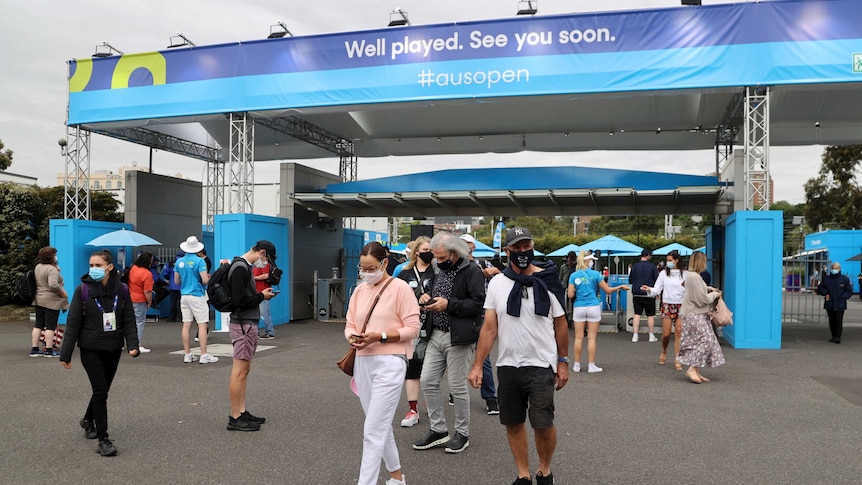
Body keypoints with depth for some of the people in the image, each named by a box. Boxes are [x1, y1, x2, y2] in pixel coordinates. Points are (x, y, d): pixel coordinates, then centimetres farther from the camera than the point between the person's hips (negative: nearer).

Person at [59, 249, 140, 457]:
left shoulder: (122, 290, -2)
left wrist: (132, 344, -13)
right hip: (91, 348, -3)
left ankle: (88, 420, 45)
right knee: (100, 391, -9)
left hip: (113, 348, 3)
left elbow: (129, 321, 0)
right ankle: (103, 439, -1)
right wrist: (66, 353, -6)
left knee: (102, 390, 16)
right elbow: (73, 323, -5)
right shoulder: (83, 290, -7)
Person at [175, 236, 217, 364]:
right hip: (197, 296, -6)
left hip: (184, 295, 6)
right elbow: (205, 280, -16)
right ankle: (204, 356, -6)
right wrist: (209, 277, 6)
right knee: (202, 325, -4)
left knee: (186, 325, 8)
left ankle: (187, 355, 12)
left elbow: (176, 281, 14)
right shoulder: (199, 261, -11)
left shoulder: (179, 262, 7)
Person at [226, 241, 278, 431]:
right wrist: (262, 296, -10)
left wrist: (261, 294, 4)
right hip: (243, 324, -10)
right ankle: (235, 418, 0)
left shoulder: (245, 266, 14)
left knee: (244, 370, 12)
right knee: (239, 371, -6)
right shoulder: (240, 268, -16)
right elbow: (239, 301, -21)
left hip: (248, 324, 10)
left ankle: (242, 412, 18)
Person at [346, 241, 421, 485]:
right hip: (362, 362, 7)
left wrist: (380, 336, -20)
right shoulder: (359, 290, 11)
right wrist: (352, 337, -9)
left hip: (389, 364, -7)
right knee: (381, 426, 18)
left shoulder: (400, 288, -7)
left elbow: (413, 328, -10)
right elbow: (349, 325, 14)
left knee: (373, 431, -9)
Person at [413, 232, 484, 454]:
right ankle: (438, 430, 20)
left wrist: (448, 304, -21)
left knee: (457, 386, 1)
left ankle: (462, 434, 19)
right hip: (436, 335, 8)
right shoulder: (441, 272, 16)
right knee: (428, 382, 6)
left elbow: (478, 303, -18)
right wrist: (427, 300, 7)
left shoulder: (472, 271, -10)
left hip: (458, 337, -8)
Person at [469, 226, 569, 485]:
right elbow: (489, 328, 1)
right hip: (507, 366, 3)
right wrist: (477, 365, -4)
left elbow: (560, 324, 3)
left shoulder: (547, 281, -3)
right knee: (513, 423, 11)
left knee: (543, 424, -4)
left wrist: (563, 362, 2)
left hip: (541, 365, -2)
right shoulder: (497, 283, 1)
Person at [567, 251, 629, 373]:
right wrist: (620, 287, 17)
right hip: (593, 307, -1)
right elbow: (608, 291, 2)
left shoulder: (573, 275, -1)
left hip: (579, 307, 1)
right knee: (591, 338, 4)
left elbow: (570, 295, -4)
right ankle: (591, 366, 7)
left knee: (579, 337, 6)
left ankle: (576, 365, 11)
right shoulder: (595, 274, -4)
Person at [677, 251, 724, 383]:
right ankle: (692, 369, -11)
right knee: (706, 340, -13)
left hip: (696, 314, 11)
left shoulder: (691, 275, 13)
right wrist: (714, 295, -3)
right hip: (695, 315, -11)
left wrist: (708, 289, 12)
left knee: (698, 342, 10)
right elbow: (702, 299, -19)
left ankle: (696, 371, 13)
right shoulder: (694, 277, -19)